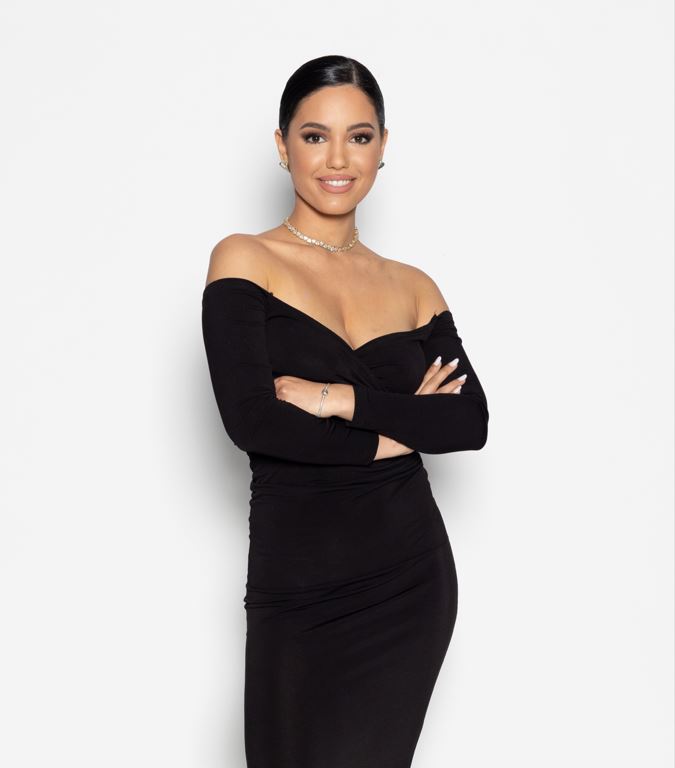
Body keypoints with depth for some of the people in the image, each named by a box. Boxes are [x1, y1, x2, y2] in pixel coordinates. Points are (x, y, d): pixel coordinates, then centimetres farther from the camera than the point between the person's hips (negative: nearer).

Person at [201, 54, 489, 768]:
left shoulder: (411, 286, 8)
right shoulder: (244, 260, -3)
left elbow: (472, 421, -4)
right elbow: (249, 420, -15)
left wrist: (341, 399, -15)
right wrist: (397, 430, -7)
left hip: (413, 575, 3)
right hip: (299, 585, -3)